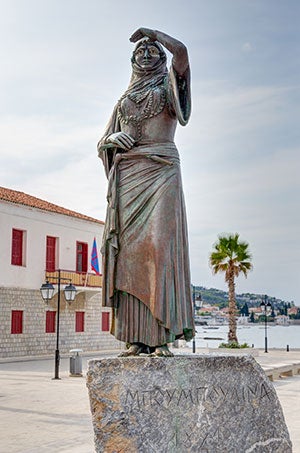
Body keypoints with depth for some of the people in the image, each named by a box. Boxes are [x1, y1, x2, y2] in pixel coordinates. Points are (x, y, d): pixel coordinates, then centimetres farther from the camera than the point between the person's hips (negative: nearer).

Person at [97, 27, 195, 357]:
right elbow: (104, 142, 25)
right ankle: (137, 337, -9)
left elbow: (181, 50, -5)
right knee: (130, 247, -7)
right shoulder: (126, 98, 27)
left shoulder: (169, 85, 15)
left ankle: (162, 334, -19)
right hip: (127, 175, 4)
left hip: (159, 169, -4)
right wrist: (113, 138, 1)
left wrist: (151, 32, 11)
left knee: (158, 242, -17)